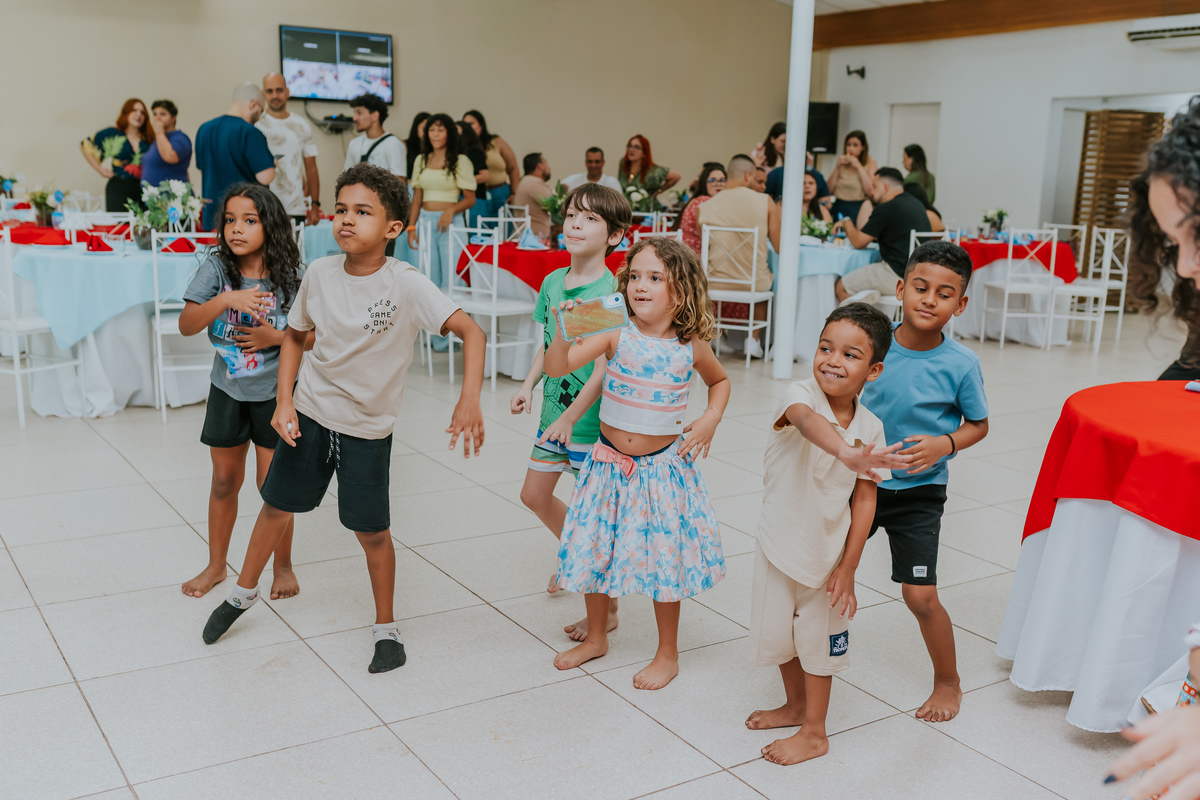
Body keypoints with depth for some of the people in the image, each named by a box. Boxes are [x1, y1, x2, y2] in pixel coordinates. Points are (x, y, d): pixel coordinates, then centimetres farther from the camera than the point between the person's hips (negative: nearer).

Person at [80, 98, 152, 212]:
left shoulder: (148, 139, 10)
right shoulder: (111, 134, 3)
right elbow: (84, 146, 9)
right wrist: (99, 169, 4)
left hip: (142, 189, 3)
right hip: (118, 189, -3)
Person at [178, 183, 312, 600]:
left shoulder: (291, 276, -14)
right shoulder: (217, 268, -10)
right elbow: (186, 324, -17)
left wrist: (277, 337, -23)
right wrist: (226, 300, -32)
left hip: (274, 391, -2)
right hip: (227, 390, 2)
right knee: (224, 480, 16)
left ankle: (283, 566, 25)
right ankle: (216, 565, 34)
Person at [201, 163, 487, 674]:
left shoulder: (406, 285, -20)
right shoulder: (320, 273, -7)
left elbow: (471, 332, -24)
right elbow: (295, 336, 7)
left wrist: (469, 400, -36)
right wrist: (284, 400, -4)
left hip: (368, 428, -3)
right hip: (309, 414, 3)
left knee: (372, 531, 5)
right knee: (277, 506, 17)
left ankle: (386, 628, 27)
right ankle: (243, 593, 43)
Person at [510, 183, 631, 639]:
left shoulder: (610, 291, -19)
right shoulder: (552, 282, 3)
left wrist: (571, 416, -25)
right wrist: (529, 385, 0)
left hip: (592, 418, -8)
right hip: (555, 410, 8)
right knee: (535, 495, 20)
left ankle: (606, 609, 19)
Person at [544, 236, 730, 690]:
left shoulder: (691, 347, -6)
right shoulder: (616, 334, -11)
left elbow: (720, 381, 16)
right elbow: (555, 368, -22)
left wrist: (710, 419, 0)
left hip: (662, 467, -1)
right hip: (609, 463, 1)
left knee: (663, 559, 6)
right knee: (594, 550, 12)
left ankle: (668, 654, 27)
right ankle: (595, 638, 36)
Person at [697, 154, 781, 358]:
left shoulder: (705, 207, -8)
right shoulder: (766, 202, -10)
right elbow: (778, 247, -3)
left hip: (715, 282, 1)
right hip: (753, 283, -1)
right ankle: (753, 338, 26)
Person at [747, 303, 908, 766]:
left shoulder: (870, 428, -12)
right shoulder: (800, 394, -21)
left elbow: (865, 499, -7)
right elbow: (808, 420, -46)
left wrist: (848, 568, -10)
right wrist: (845, 452, -67)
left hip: (828, 552, 0)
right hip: (780, 543, 0)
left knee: (818, 640, 14)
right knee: (779, 632, 19)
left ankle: (814, 733, 34)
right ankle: (796, 707, 45)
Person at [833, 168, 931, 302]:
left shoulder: (886, 209, -14)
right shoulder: (916, 203, 14)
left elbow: (858, 242, -6)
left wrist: (846, 222, 12)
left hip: (899, 275, -10)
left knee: (840, 287, -1)